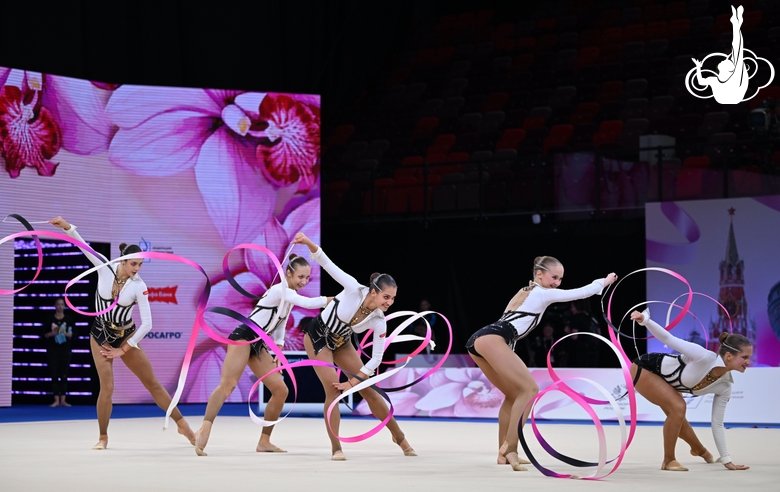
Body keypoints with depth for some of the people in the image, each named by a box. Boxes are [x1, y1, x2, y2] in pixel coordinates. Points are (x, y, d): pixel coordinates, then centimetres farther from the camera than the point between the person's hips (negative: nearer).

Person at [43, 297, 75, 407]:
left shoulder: (69, 319, 2)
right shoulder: (49, 318, 0)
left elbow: (72, 335, 2)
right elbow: (45, 335, 1)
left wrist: (65, 333, -17)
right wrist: (53, 333, -17)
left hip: (65, 349, 1)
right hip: (53, 349, -1)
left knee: (64, 375, 1)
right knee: (54, 374, -2)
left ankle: (63, 400, 5)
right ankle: (56, 400, 1)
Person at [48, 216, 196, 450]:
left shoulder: (139, 286, -17)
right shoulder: (105, 269, -13)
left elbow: (147, 323, -16)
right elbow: (84, 246, -19)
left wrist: (124, 349, -14)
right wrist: (67, 226, -36)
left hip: (126, 336, 0)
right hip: (100, 336, 0)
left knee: (152, 383, 4)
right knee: (107, 387, -12)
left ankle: (182, 425, 13)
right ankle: (103, 437, 5)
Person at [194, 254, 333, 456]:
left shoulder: (291, 295, 16)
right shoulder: (280, 290, -14)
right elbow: (308, 303, -29)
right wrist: (331, 300, -17)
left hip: (258, 344, 10)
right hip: (243, 337, -10)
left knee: (281, 390, 4)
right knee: (227, 385, -25)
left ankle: (264, 441, 10)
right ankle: (204, 430, -37)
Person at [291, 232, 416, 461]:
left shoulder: (379, 322, -21)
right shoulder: (354, 289, -32)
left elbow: (376, 359, -14)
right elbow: (327, 263, -32)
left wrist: (352, 382, -18)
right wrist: (308, 242, -46)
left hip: (342, 342, 4)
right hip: (318, 337, -4)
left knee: (368, 390, 4)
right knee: (333, 389, -18)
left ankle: (399, 436, 21)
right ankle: (336, 448, -9)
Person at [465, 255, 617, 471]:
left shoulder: (527, 293, 32)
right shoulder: (542, 293, 6)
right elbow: (578, 293, 7)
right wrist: (604, 282, 20)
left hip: (478, 340, 10)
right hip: (491, 339, -10)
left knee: (514, 394, 17)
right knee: (529, 389, -10)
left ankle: (504, 453, 15)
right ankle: (509, 448, -17)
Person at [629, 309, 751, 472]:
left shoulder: (724, 386, -12)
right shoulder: (704, 357, -35)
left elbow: (717, 424, -4)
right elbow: (669, 339, -36)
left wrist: (726, 460, -3)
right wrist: (645, 320, -52)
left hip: (664, 380, 8)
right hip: (644, 369, -8)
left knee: (677, 418, 20)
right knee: (678, 407, -23)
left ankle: (700, 450, 52)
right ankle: (668, 461, -7)